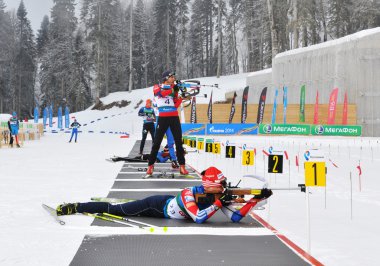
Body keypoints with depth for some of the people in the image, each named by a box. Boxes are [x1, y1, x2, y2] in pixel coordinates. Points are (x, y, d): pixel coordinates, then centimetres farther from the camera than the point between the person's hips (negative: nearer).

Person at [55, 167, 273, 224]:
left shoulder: (219, 197, -14)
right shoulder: (189, 194, -34)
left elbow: (236, 217, -16)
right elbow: (199, 219, -43)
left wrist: (257, 199, -26)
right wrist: (218, 204, -38)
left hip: (166, 204, 6)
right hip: (156, 206, -6)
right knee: (115, 210, 1)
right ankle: (73, 207, 11)